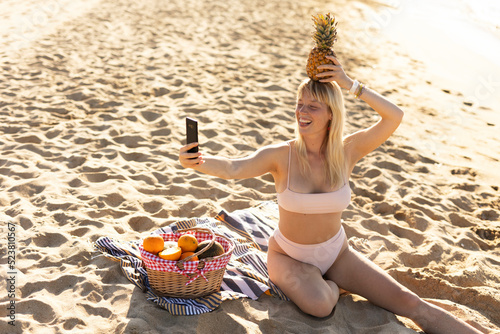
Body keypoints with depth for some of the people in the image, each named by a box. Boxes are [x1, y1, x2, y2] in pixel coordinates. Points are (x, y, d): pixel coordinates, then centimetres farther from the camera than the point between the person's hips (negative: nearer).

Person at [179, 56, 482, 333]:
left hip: (337, 253, 2)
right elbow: (233, 168, -35)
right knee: (320, 304, -32)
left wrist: (350, 85, -30)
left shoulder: (346, 151, -13)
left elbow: (395, 117, -23)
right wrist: (198, 162, -55)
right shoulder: (282, 155, -19)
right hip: (289, 255, -2)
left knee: (409, 303, -7)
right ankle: (333, 286, 3)